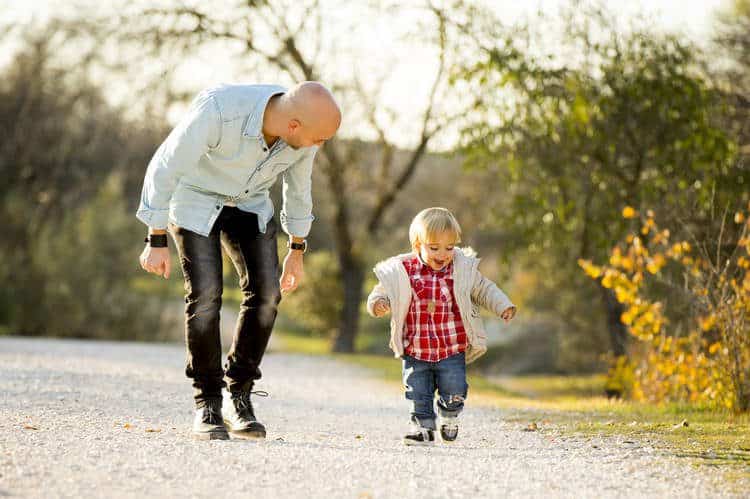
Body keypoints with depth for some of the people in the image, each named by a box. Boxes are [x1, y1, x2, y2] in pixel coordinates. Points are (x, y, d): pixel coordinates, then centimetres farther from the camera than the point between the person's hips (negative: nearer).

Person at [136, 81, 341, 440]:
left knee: (266, 292, -12)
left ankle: (239, 396, 3)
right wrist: (156, 243, -23)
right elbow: (164, 169, -28)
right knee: (206, 296, -17)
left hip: (248, 202, 4)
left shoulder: (303, 126, -22)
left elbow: (298, 184, -1)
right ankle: (207, 405, -2)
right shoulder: (218, 111, -40)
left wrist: (297, 249, 8)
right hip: (194, 199, -4)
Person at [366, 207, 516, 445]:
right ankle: (423, 425, 25)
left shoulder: (463, 269, -3)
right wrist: (378, 303, -24)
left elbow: (484, 290, 9)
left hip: (452, 349, 0)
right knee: (419, 395, 7)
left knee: (453, 393, 6)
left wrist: (503, 306, -4)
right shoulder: (403, 271, -8)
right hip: (415, 351, 0)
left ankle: (449, 417, 34)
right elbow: (384, 290, -2)